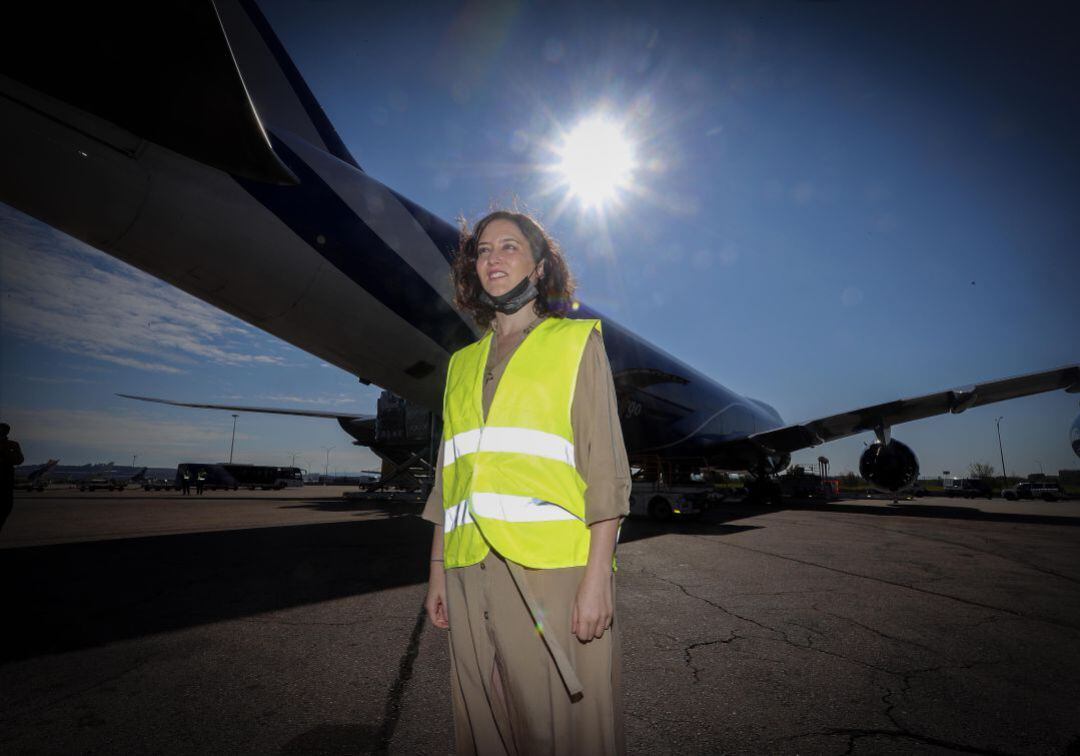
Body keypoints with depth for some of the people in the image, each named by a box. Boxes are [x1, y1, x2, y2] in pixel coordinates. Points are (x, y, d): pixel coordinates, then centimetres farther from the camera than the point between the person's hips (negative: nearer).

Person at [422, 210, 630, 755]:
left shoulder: (577, 342, 4)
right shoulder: (463, 363, 17)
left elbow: (604, 467, -4)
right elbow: (449, 476, 17)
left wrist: (597, 576, -12)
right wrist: (438, 572, 13)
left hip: (553, 568, -4)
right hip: (471, 572, 5)